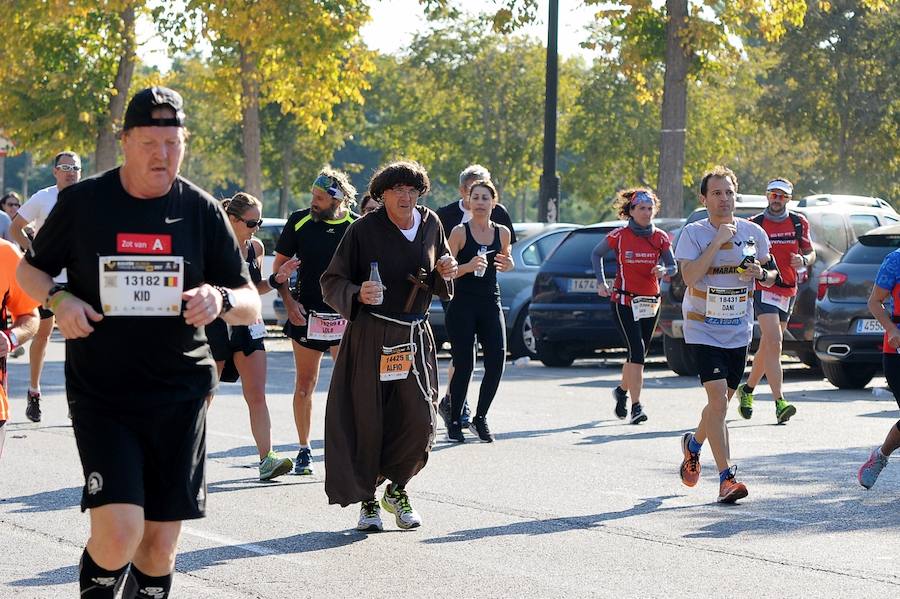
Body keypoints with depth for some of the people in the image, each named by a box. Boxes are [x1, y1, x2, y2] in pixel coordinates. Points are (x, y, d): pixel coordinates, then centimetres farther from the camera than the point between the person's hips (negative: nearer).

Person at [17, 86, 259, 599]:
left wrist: (220, 300, -18)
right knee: (119, 533, -18)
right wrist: (59, 299, -10)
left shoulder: (202, 211, 2)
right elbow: (31, 271, 13)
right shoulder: (82, 202, -1)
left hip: (179, 396, 2)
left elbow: (251, 306, 6)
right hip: (100, 395, -2)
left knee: (161, 545, 5)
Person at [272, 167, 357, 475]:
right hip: (306, 315, 1)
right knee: (304, 385, 6)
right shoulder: (300, 221, -1)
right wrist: (290, 302, -3)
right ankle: (304, 450, 16)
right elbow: (279, 265, 8)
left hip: (346, 318, -1)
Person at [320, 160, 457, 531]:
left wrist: (445, 274, -2)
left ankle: (397, 488, 18)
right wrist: (358, 294, -23)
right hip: (370, 337, -4)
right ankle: (367, 501, 14)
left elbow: (440, 285, 21)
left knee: (420, 420, -6)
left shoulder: (430, 224, 8)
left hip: (415, 336, 4)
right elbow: (331, 281, -3)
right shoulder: (364, 230, -6)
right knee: (367, 421, -1)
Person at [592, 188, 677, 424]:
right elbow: (596, 254, 8)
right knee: (637, 351, -16)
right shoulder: (619, 236, -5)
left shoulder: (660, 237, 3)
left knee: (638, 354, 11)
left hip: (650, 303, 4)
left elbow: (673, 267, 7)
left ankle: (622, 391, 39)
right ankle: (636, 407, -17)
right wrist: (601, 282, 0)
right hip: (624, 302, -4)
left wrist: (664, 270, -15)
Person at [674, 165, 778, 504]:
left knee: (721, 402, 14)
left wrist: (760, 274, -9)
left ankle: (693, 444, 44)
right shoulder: (693, 234, -8)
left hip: (738, 332, 4)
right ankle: (726, 478, -15)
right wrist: (718, 241, -23)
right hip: (703, 331, -4)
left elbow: (773, 275, 14)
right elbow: (690, 276, -22)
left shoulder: (753, 232, 4)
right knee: (718, 401, -16)